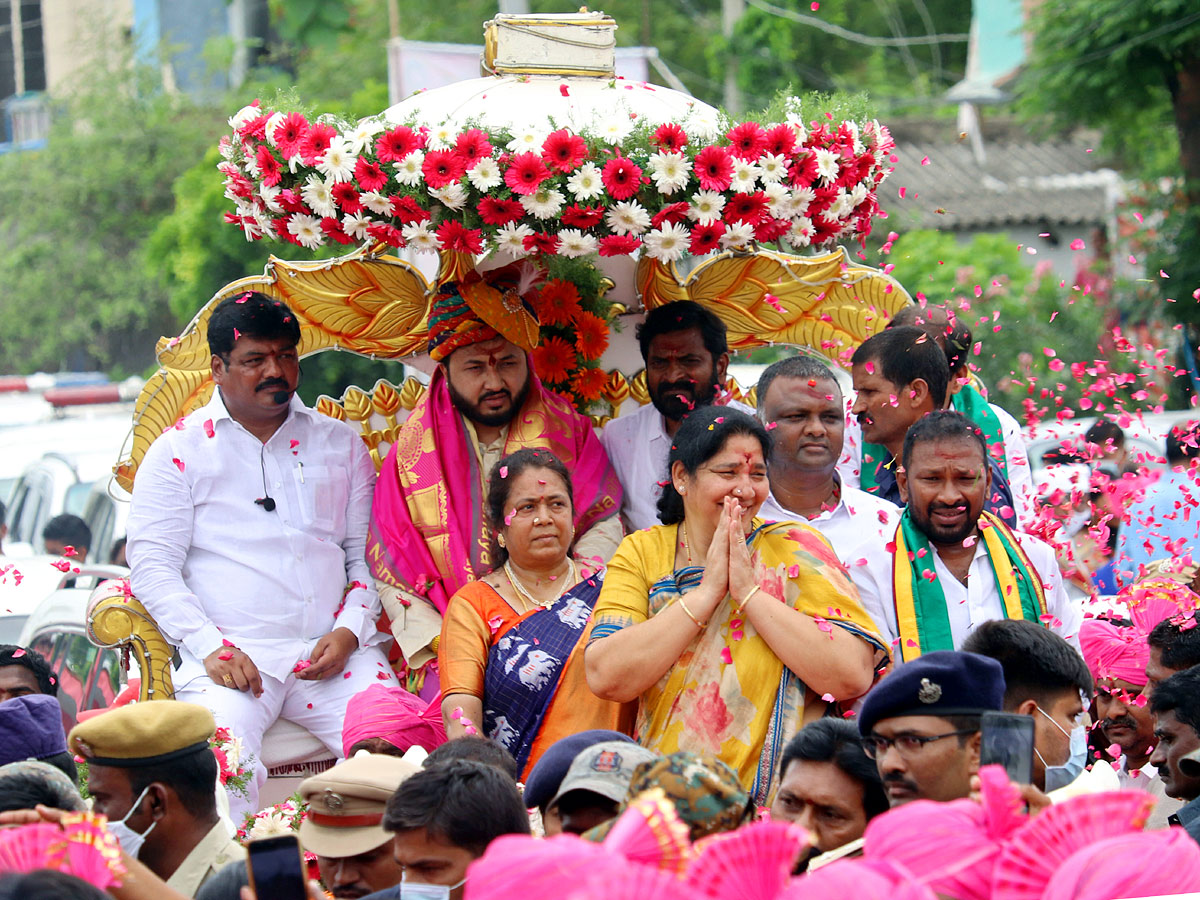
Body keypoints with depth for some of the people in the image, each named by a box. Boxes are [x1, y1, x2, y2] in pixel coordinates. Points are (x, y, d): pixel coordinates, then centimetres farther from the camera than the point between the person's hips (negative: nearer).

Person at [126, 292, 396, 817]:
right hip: (231, 654, -2)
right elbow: (152, 567, 3)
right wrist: (211, 646, -11)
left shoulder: (341, 444, 19)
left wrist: (350, 631, -2)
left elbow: (366, 551, 17)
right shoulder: (179, 451, 10)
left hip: (335, 652, 2)